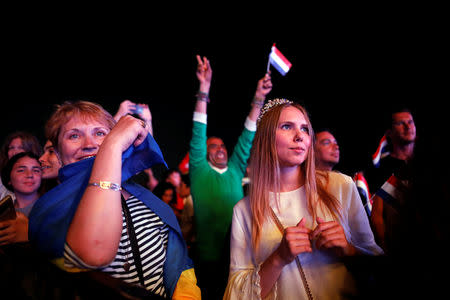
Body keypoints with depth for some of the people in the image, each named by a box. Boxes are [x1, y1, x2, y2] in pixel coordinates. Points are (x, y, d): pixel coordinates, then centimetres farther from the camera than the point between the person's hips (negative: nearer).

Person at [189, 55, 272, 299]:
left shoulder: (235, 171, 10)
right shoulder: (200, 172, 0)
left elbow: (247, 137, 6)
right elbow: (198, 133, -7)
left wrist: (258, 98, 1)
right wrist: (204, 90, -12)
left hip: (237, 254, 3)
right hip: (209, 258, -3)